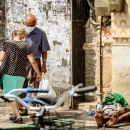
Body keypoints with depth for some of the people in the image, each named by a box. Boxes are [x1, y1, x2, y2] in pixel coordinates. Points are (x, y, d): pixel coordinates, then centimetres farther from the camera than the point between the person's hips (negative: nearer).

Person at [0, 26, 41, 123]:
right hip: (20, 74, 2)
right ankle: (14, 115, 28)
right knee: (16, 94, 21)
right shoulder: (26, 47, -2)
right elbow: (32, 61, -5)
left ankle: (18, 116, -11)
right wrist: (38, 74, 3)